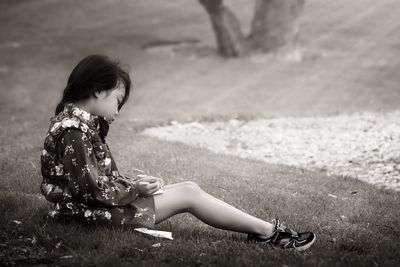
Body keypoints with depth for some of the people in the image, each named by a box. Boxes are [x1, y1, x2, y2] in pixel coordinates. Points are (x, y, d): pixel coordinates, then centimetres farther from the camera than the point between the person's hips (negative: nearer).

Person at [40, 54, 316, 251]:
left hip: (104, 202, 10)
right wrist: (135, 189, -12)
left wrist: (134, 182, 0)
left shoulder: (82, 122, 12)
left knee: (188, 187, 6)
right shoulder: (74, 131, -21)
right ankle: (267, 231, -1)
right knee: (188, 195, -8)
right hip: (95, 212, -10)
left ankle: (262, 229, 2)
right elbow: (90, 188, -23)